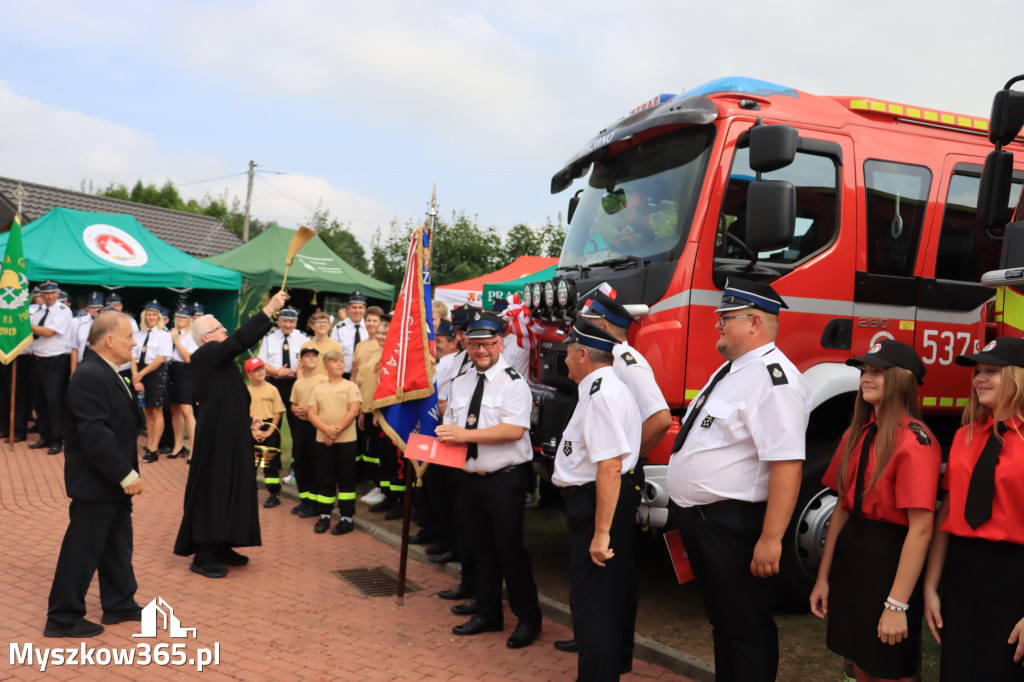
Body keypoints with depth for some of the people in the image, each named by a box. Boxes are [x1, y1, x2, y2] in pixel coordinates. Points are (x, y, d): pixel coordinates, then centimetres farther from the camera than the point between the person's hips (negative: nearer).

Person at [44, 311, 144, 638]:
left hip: (112, 479, 10)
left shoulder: (105, 373, 11)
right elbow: (95, 435, -27)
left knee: (118, 544, 18)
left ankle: (119, 604, 30)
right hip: (95, 482, -10)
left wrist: (127, 466, 13)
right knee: (82, 550, 1)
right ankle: (63, 618, 14)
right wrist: (126, 474, -24)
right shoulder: (89, 377, -22)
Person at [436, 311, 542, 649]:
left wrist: (466, 434, -24)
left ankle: (528, 618, 18)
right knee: (481, 550, 17)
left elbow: (514, 430, -23)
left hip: (505, 480, -7)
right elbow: (449, 425, 18)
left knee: (509, 549, 0)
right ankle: (487, 614, 32)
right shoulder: (460, 384, 11)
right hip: (471, 478, 7)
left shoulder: (513, 383, -11)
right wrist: (445, 439, -6)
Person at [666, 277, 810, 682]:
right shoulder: (731, 370, 12)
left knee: (747, 630, 5)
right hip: (699, 521, 10)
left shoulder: (772, 378, -21)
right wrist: (686, 510, 22)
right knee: (721, 619, 23)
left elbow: (787, 465, -27)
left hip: (734, 527, -10)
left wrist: (770, 539, -28)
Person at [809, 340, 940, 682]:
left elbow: (920, 529, -21)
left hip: (889, 560, -7)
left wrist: (897, 605, -22)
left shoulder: (915, 441, -17)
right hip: (850, 555, 7)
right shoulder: (856, 434, 8)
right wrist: (823, 577, 11)